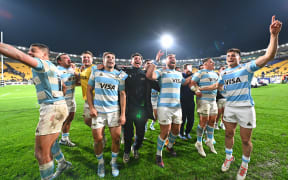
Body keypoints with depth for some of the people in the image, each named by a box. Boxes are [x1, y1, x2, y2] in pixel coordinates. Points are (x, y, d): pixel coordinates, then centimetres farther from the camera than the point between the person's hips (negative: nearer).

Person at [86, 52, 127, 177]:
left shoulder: (120, 75, 2)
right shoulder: (96, 72, 4)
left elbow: (123, 95, 1)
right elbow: (89, 90, 8)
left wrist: (123, 114, -5)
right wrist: (91, 107, -2)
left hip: (114, 111, 0)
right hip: (98, 110, 0)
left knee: (116, 138, 3)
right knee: (97, 138, 6)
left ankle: (114, 162, 29)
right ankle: (100, 162, 32)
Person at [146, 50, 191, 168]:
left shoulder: (179, 74, 18)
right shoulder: (161, 72, -3)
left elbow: (184, 82, 35)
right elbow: (149, 76, -22)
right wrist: (156, 61, -20)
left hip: (177, 106, 7)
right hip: (164, 106, -6)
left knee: (176, 130, 16)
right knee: (165, 132, -3)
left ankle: (170, 146, 45)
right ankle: (158, 155, 19)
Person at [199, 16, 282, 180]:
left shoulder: (247, 68, -4)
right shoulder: (224, 73, 10)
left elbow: (269, 56, -17)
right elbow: (217, 86, 24)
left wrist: (274, 35, -26)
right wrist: (200, 88, 26)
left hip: (246, 108, -4)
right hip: (229, 108, 5)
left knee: (246, 140, 7)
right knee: (229, 134, 15)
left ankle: (245, 165, 30)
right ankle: (229, 157, 37)